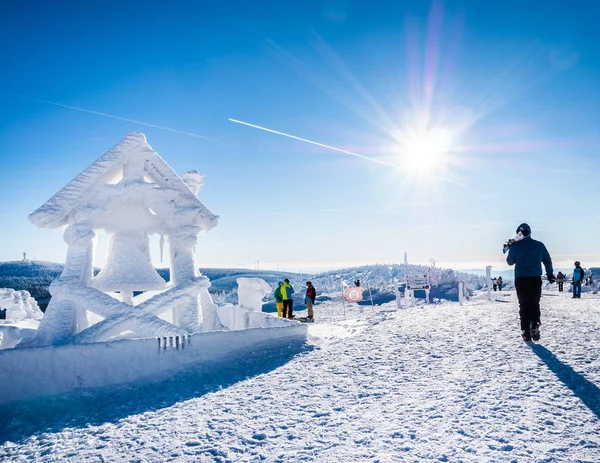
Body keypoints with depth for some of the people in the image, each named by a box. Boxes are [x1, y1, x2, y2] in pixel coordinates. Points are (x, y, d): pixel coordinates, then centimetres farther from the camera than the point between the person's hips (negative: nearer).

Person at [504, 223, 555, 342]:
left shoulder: (515, 246, -4)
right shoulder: (539, 245, 2)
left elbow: (510, 262, 8)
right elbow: (547, 261, 11)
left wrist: (508, 250, 22)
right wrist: (550, 274, 24)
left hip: (520, 279, -1)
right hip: (536, 279, 1)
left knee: (524, 305, 7)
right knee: (535, 304, 11)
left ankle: (525, 331, 4)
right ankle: (534, 326, -7)